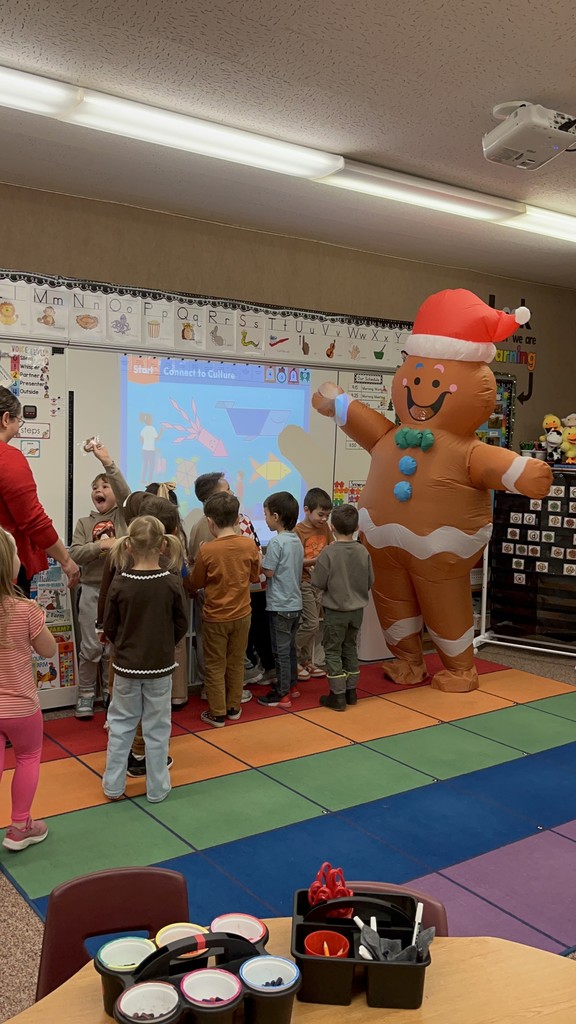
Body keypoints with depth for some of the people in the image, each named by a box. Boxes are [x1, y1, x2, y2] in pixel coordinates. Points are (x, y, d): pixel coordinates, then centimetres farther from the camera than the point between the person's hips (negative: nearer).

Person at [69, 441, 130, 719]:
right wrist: (101, 545, -19)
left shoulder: (123, 515, 4)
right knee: (91, 647, 3)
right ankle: (86, 695, 17)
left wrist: (108, 462, -25)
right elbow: (74, 554, -4)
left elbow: (125, 493, -17)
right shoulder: (84, 522, 8)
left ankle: (110, 693, 23)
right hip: (92, 590, 1)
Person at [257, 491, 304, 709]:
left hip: (280, 605, -8)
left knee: (281, 650, 0)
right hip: (295, 603, 8)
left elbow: (268, 571, -16)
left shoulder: (277, 541, -18)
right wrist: (265, 559, 8)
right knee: (290, 646, 19)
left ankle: (282, 695, 6)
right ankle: (291, 685, 30)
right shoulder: (296, 540, 7)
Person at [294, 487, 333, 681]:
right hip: (303, 582, -7)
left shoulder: (325, 527, 5)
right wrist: (315, 561, -27)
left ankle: (306, 661, 24)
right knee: (311, 624, -7)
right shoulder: (299, 531, -15)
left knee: (313, 624, 12)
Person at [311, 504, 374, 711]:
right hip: (357, 609, 5)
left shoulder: (328, 552, -19)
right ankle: (350, 690, 26)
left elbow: (318, 582, -16)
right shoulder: (363, 552, -5)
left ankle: (338, 696, 7)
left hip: (335, 610, -5)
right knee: (350, 648, 19)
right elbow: (370, 581, 3)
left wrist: (314, 570, 5)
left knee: (333, 651, 6)